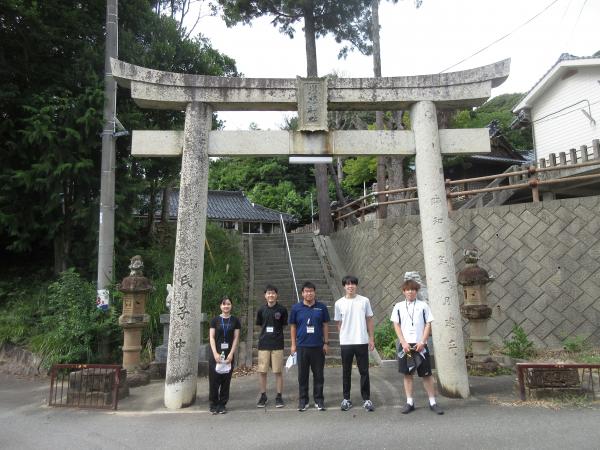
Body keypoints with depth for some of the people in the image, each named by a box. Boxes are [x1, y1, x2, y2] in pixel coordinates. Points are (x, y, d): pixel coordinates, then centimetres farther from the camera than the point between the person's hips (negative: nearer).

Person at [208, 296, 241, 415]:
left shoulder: (235, 320, 5)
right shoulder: (215, 320, 4)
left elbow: (236, 338, 2)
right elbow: (211, 337, 0)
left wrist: (231, 354, -7)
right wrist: (215, 353, -10)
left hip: (229, 354, 1)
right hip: (216, 354, -1)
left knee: (226, 380, 5)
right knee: (214, 380, -1)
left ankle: (222, 404, 17)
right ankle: (213, 404, 13)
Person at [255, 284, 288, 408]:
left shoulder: (282, 310, -1)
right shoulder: (261, 310, 5)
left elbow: (285, 325, 6)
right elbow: (260, 325, 14)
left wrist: (277, 334, -2)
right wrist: (266, 334, 6)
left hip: (278, 345, -2)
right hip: (263, 344, 2)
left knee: (278, 371, 2)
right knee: (262, 371, 5)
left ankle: (279, 396, 14)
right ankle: (263, 396, 20)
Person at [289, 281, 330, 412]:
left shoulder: (322, 307, 1)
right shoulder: (296, 308, 2)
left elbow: (325, 326, 6)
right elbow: (293, 327, 6)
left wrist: (326, 343, 1)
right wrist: (293, 344, 3)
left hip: (318, 346, 0)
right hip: (302, 347, 0)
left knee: (318, 375, 7)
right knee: (302, 375, 8)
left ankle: (319, 400, 20)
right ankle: (303, 400, 21)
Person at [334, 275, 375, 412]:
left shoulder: (364, 301, 1)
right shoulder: (339, 303, 1)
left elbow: (370, 320, 6)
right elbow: (339, 324, 7)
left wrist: (372, 339, 2)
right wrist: (341, 340, 4)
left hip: (362, 342, 0)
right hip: (345, 343, 1)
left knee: (364, 371, 5)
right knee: (346, 372, 9)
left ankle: (367, 399, 16)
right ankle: (346, 399, 21)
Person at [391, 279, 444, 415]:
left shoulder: (423, 305, 3)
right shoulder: (398, 306, 5)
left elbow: (428, 325, 2)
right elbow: (396, 326, 3)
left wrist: (422, 342, -8)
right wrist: (404, 343, -7)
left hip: (420, 345, -1)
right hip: (405, 344, 1)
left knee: (426, 373, 3)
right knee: (407, 373, 6)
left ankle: (432, 402, 13)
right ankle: (409, 402, 15)